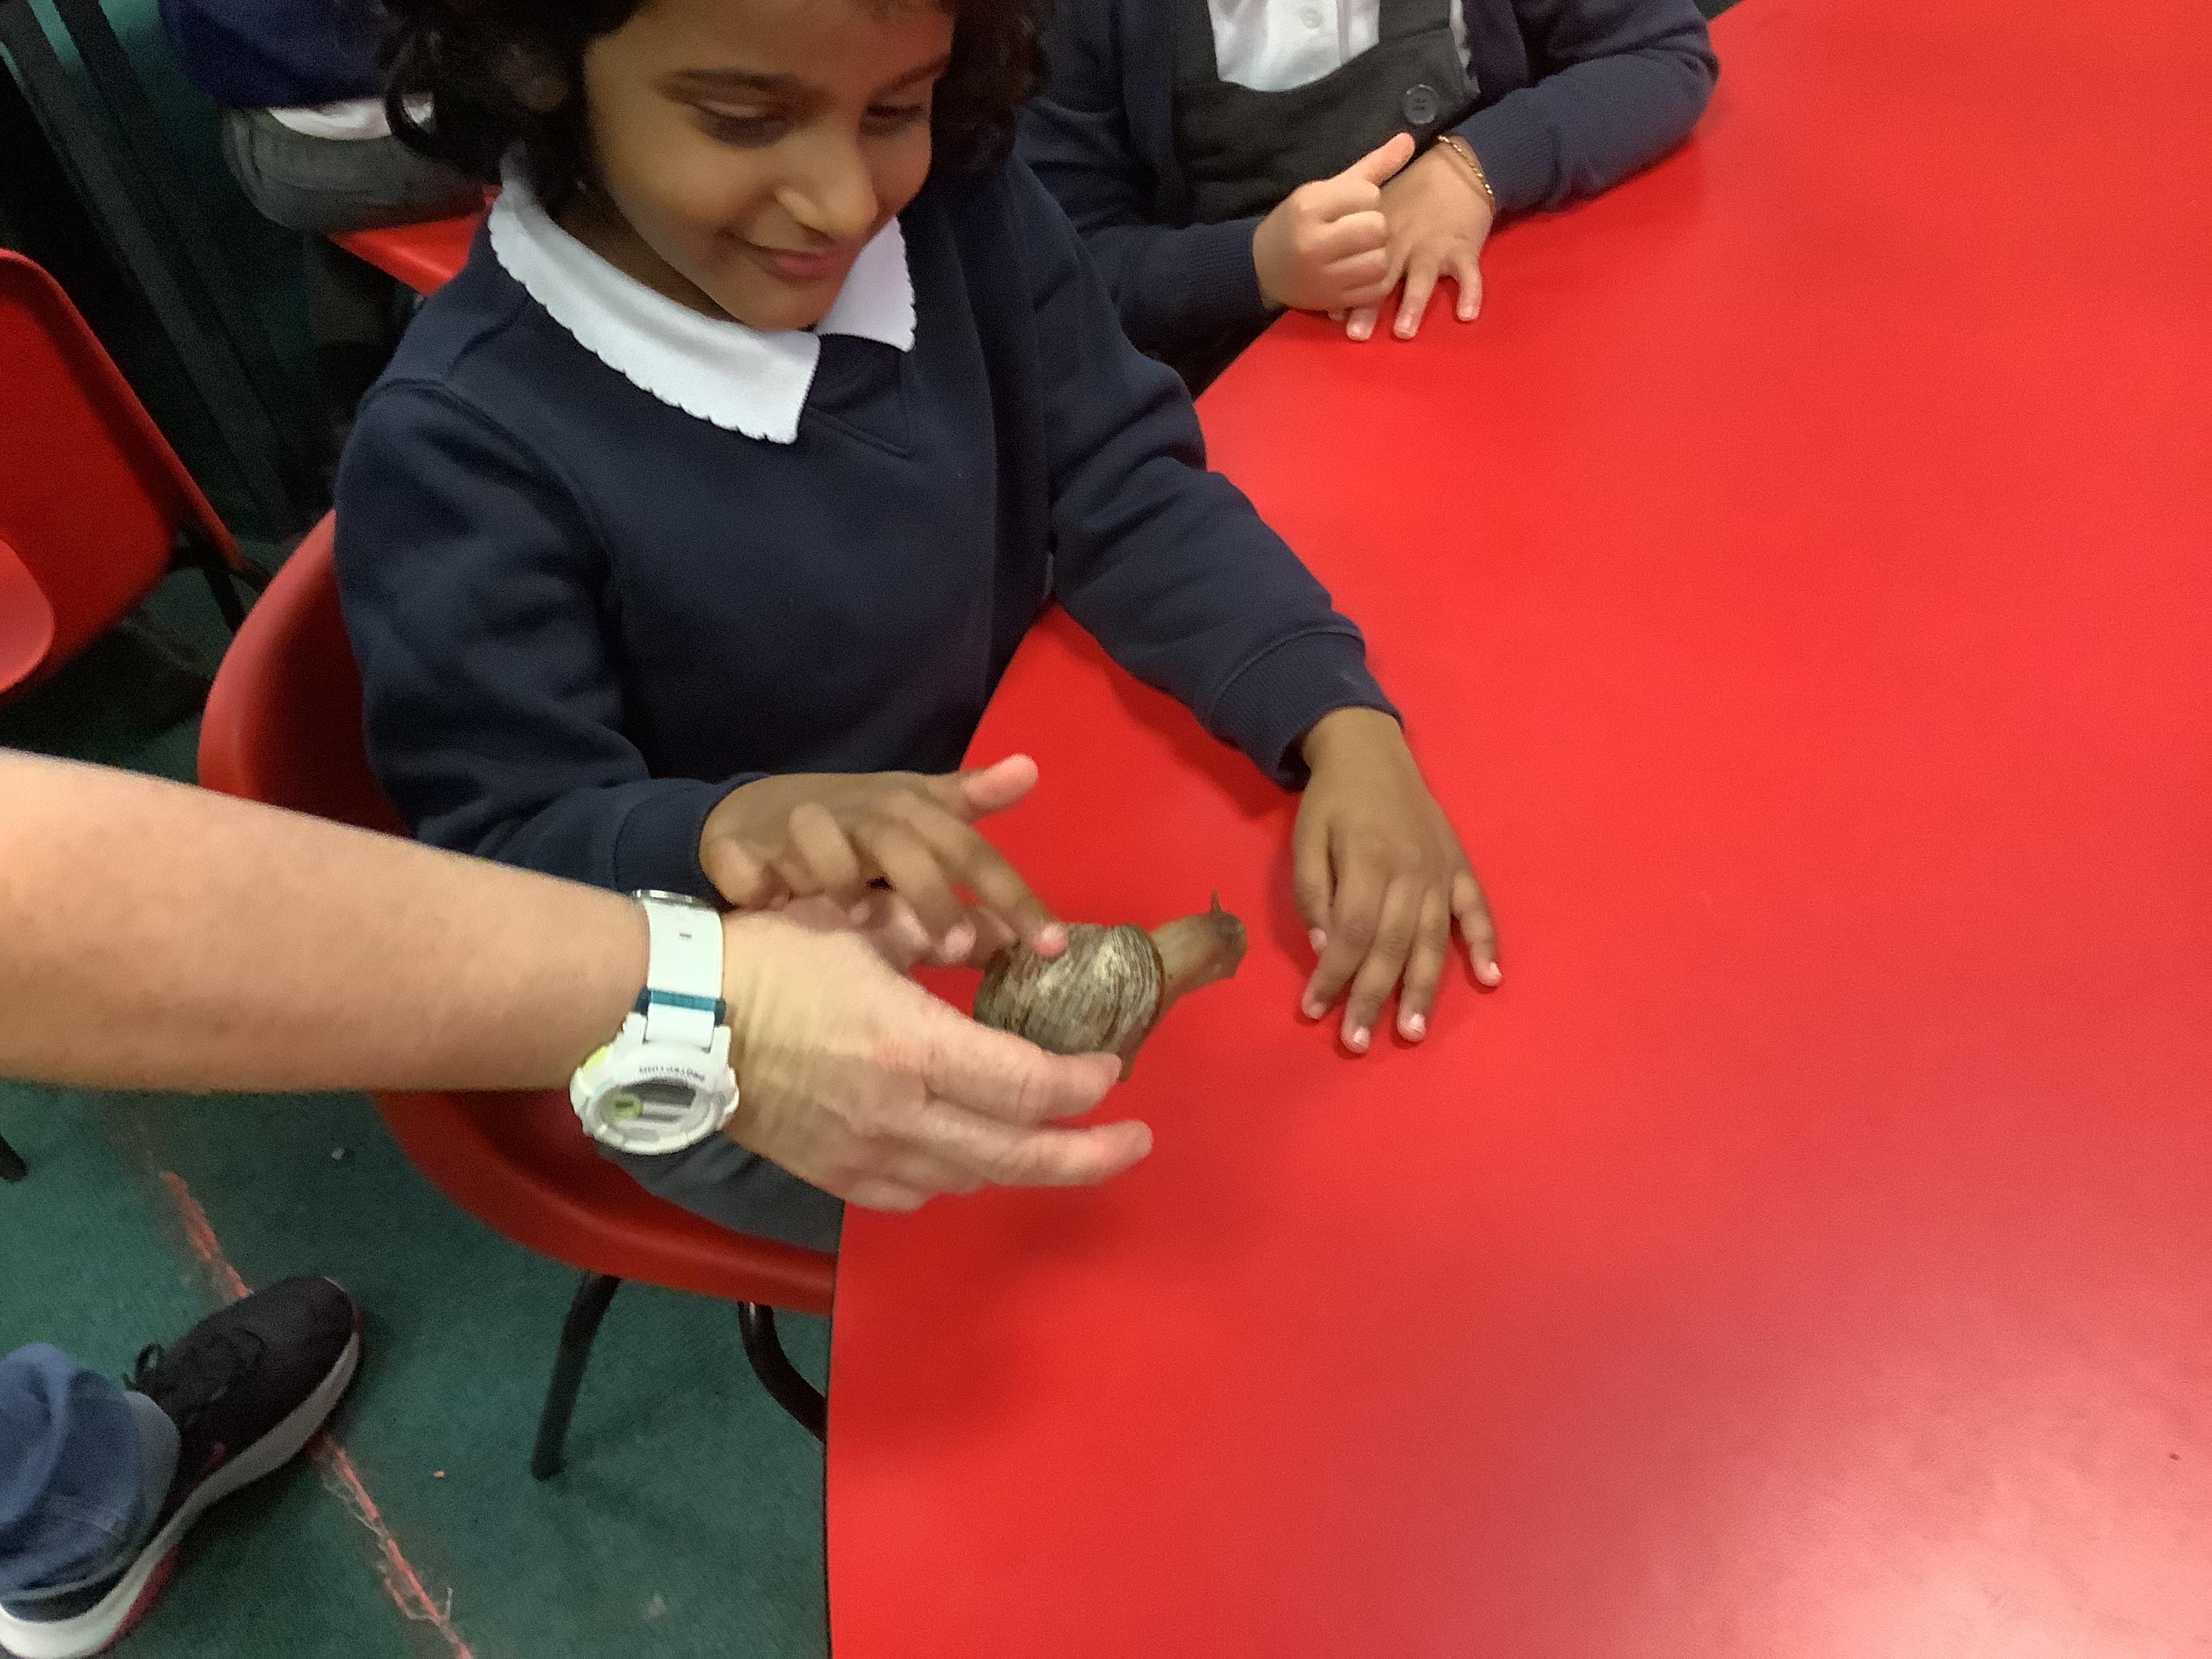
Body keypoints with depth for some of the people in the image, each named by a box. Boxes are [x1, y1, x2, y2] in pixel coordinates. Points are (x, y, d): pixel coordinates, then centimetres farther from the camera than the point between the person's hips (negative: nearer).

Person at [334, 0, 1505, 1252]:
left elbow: (1128, 496, -9)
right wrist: (730, 835, -43)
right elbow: (506, 844, -20)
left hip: (1024, 858, 5)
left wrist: (1342, 722, -25)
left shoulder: (962, 208, -10)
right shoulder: (461, 446, -24)